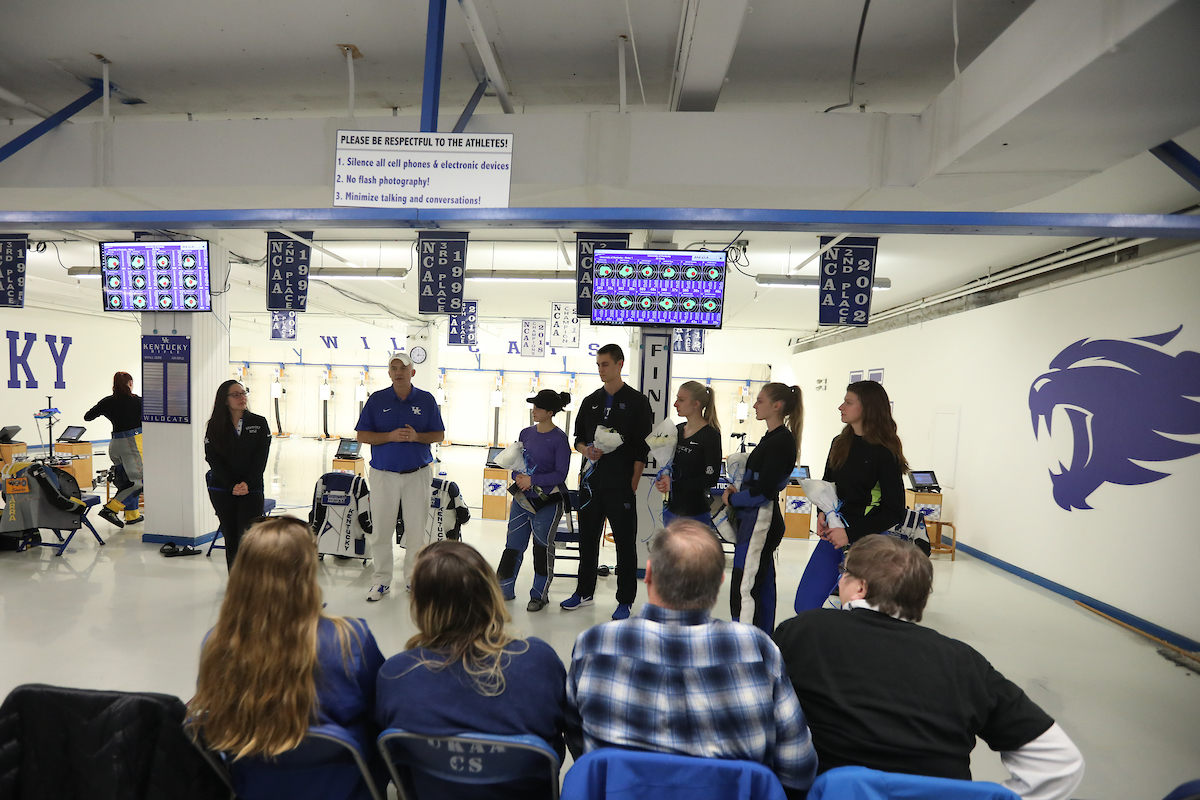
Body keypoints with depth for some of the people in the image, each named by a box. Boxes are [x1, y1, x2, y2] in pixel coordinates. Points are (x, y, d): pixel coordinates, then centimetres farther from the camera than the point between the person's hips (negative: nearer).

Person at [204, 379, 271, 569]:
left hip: (252, 490, -1)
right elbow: (213, 459, -3)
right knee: (231, 538, 8)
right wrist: (232, 485, -13)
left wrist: (247, 484, -13)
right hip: (222, 490, 1)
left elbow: (261, 457, -2)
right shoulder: (215, 426, 3)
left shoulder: (259, 423, 2)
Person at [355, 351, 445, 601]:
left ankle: (414, 577, 22)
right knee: (381, 529, 5)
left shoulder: (427, 400, 3)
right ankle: (381, 580, 20)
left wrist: (416, 436, -15)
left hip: (418, 474, 0)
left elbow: (439, 435, 4)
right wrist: (390, 436, -16)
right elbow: (362, 435, 0)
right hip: (383, 474, 0)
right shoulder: (376, 399, 2)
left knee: (417, 529, 7)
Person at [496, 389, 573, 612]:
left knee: (543, 548, 5)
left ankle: (540, 595, 22)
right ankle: (504, 589, 26)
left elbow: (561, 474, -13)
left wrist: (533, 480, -20)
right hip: (522, 500, 5)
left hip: (547, 503, -5)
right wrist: (518, 477, -9)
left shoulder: (559, 438, -11)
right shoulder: (526, 433, 7)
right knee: (513, 545, 10)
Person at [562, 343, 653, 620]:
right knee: (587, 538, 14)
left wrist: (633, 483, -11)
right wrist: (586, 450, -6)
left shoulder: (637, 401, -3)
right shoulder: (591, 401, 12)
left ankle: (625, 601, 14)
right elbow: (579, 438, 17)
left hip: (621, 484, -5)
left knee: (625, 542, 2)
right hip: (591, 480, 5)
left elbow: (642, 448, -6)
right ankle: (584, 592, 29)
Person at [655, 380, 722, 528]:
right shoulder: (677, 430, 9)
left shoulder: (710, 435, -12)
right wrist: (663, 479, -1)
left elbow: (711, 478, -14)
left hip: (696, 513, -7)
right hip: (672, 508, 7)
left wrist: (674, 484, -17)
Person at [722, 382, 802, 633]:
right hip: (759, 520, 10)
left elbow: (764, 491, -21)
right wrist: (736, 492, 3)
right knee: (763, 587, 16)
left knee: (744, 589, -8)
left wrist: (732, 500, -7)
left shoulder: (781, 441, -16)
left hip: (761, 522, -10)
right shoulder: (772, 438, 14)